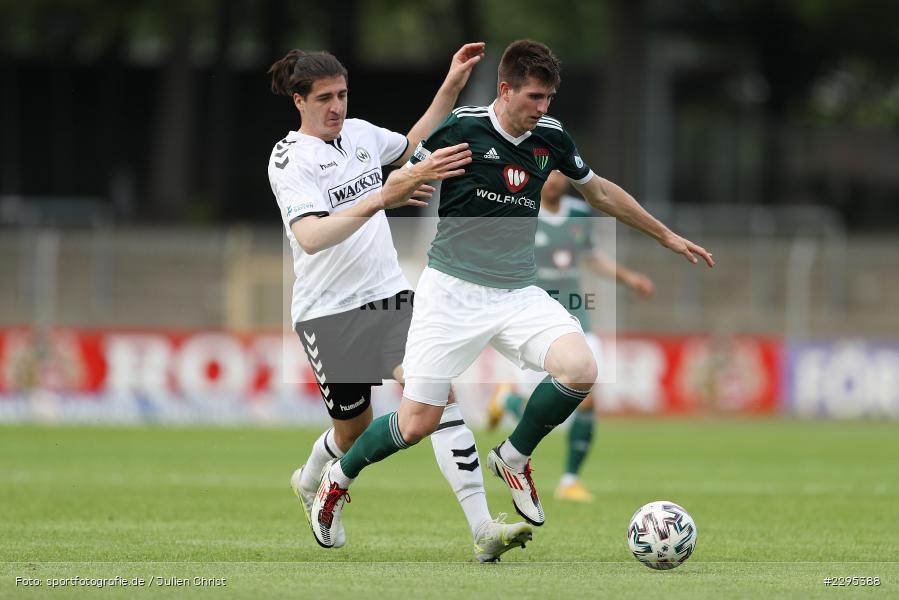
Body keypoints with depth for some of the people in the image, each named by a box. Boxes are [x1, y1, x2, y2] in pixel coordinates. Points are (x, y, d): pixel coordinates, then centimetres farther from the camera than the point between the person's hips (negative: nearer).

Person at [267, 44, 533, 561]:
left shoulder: (360, 132, 6)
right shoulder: (290, 158, -14)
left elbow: (412, 146, 29)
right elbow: (311, 237, -31)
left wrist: (452, 87, 18)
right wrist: (383, 197, -41)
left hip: (390, 295, 4)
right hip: (329, 312, -4)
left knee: (437, 389, -17)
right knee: (355, 430, 8)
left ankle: (484, 529, -24)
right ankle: (309, 485, 45)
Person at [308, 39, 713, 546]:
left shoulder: (552, 137, 3)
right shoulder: (461, 128, -11)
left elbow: (599, 191, 20)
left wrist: (667, 236, 25)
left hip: (519, 293, 4)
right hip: (452, 290, -4)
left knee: (580, 370, -23)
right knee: (416, 424, -7)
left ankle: (514, 458, 4)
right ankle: (339, 478, 25)